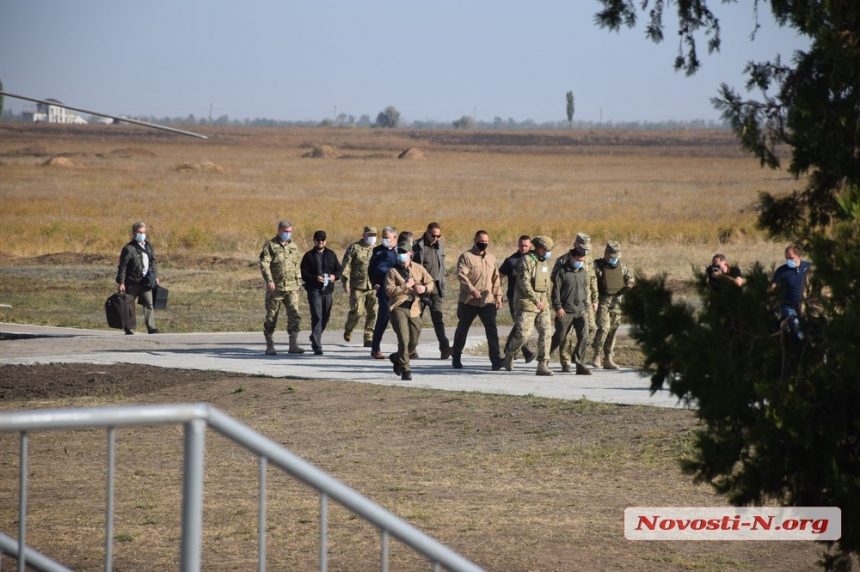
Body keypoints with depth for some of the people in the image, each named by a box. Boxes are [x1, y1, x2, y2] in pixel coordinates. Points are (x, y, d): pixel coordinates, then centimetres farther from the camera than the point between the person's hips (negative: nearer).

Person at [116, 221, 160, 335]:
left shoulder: (148, 246, 9)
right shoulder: (129, 248, -10)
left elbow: (154, 262, 20)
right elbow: (122, 266, -10)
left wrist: (155, 276, 16)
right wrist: (121, 282, -13)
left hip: (146, 282, 5)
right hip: (132, 282, -5)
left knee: (149, 304, -4)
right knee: (128, 305, 5)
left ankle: (151, 328, -7)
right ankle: (128, 329, 14)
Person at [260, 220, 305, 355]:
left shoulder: (293, 246, 14)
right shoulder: (270, 245, -1)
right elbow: (264, 264, -12)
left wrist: (299, 283, 19)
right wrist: (269, 280, -24)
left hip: (291, 288, 3)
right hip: (275, 288, -3)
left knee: (294, 315, -11)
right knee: (271, 318, 3)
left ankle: (293, 345, -10)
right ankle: (270, 346, 12)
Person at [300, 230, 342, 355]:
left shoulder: (331, 254, 10)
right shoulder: (309, 256, 0)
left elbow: (338, 270, 13)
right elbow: (303, 274, -4)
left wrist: (334, 276, -9)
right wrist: (315, 278, -21)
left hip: (327, 290, 4)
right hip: (314, 290, -4)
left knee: (325, 317, 13)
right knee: (317, 317, -14)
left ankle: (315, 337, 37)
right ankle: (317, 346, -16)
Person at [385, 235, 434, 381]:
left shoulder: (418, 269, 9)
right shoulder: (393, 271, -2)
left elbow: (431, 282, 15)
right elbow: (389, 290, -12)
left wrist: (425, 288, -7)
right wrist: (405, 286, -16)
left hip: (414, 309, 4)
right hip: (398, 308, -4)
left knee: (413, 341, 11)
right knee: (404, 339, -15)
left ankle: (397, 358, 38)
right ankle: (405, 369, -6)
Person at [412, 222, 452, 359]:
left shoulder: (440, 246, 13)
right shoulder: (418, 247, -5)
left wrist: (442, 286, 15)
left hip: (435, 287, 4)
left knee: (438, 317, -5)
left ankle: (444, 348, -14)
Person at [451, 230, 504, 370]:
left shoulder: (491, 258, 15)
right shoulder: (466, 257, -4)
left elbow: (496, 278, 20)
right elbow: (461, 275, -17)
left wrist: (498, 295, 10)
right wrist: (471, 289, -30)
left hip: (487, 301, 3)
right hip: (469, 301, -3)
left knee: (492, 329, -11)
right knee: (462, 329, 9)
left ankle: (495, 360, -16)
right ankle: (456, 358, 23)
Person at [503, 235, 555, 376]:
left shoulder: (544, 262, 15)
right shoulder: (526, 261, -11)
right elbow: (524, 283, -20)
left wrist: (547, 302, 24)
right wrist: (536, 301, -24)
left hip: (542, 304, 7)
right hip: (527, 303, -7)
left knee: (545, 332, -5)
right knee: (523, 333, -11)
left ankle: (543, 366, -6)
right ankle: (509, 355, 16)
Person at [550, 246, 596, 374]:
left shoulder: (583, 271, 12)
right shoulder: (561, 271, -5)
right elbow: (556, 290, -8)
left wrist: (586, 308, 19)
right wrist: (558, 307, -14)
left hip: (581, 311, 4)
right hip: (565, 311, -4)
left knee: (584, 337, -8)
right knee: (560, 338, 3)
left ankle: (580, 365, -8)